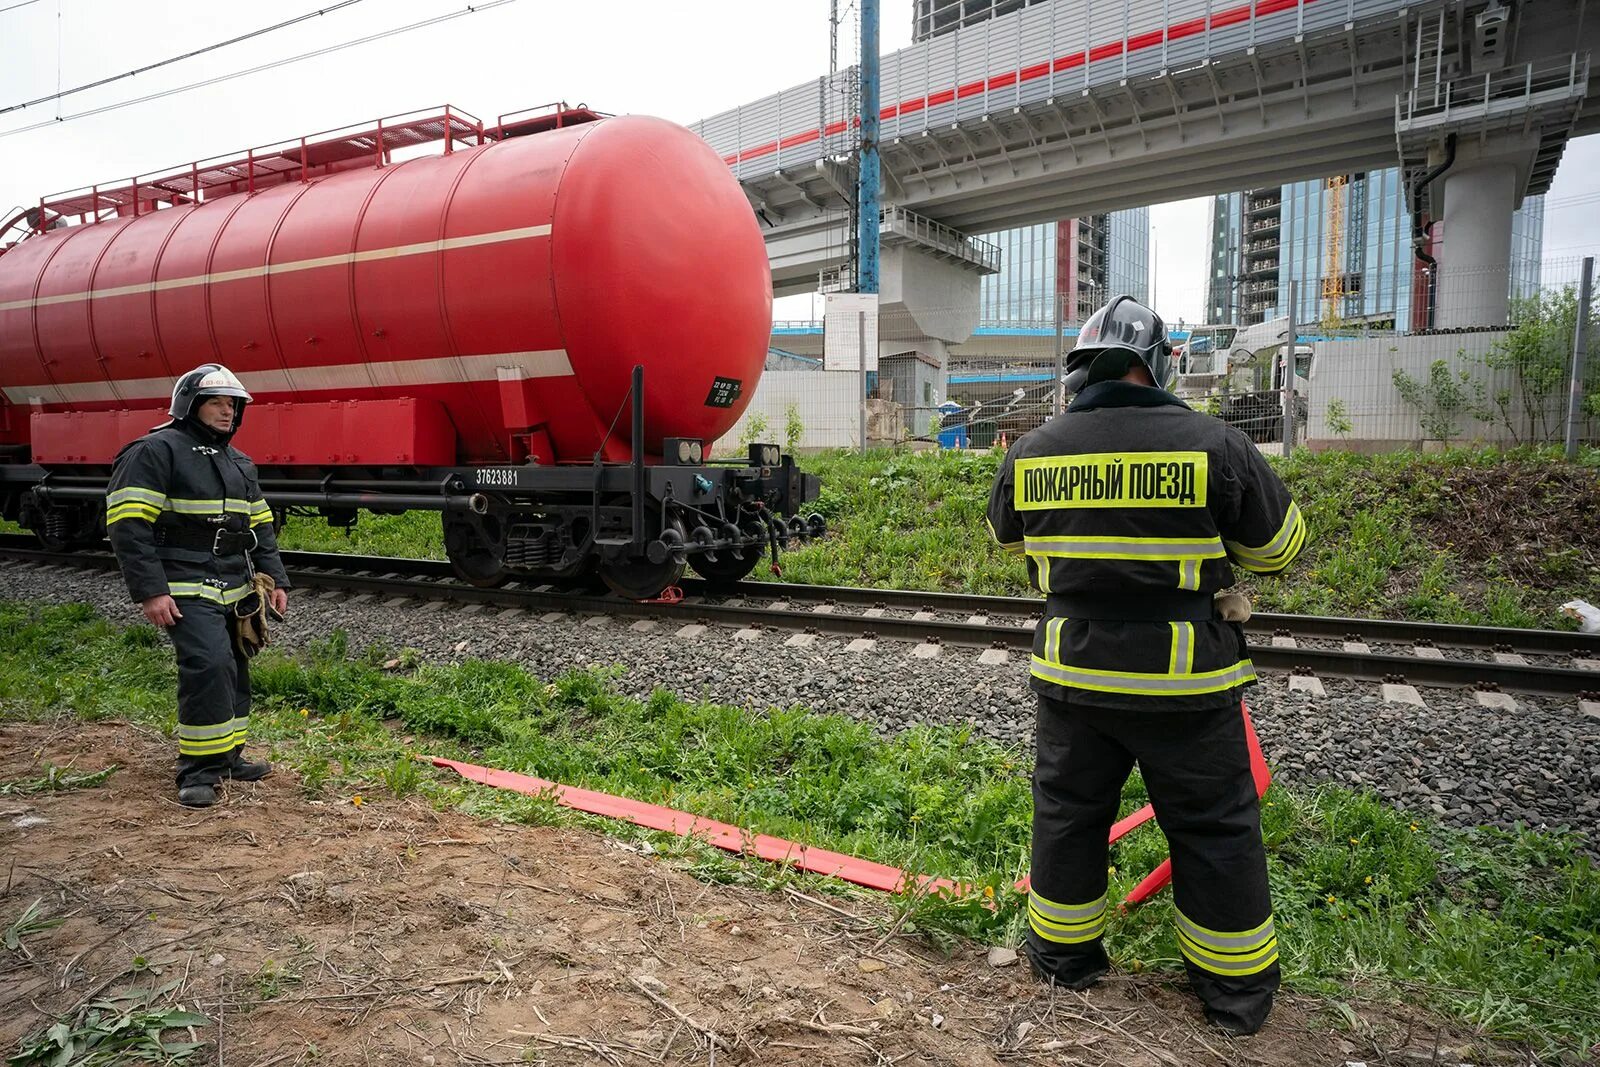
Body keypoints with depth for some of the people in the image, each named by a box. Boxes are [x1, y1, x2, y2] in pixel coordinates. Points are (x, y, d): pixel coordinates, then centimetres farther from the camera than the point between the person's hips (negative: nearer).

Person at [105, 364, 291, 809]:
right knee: (208, 666, -19)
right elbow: (128, 525, -13)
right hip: (187, 592, -8)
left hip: (235, 591, 8)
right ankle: (197, 771, -8)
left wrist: (275, 579, 13)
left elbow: (260, 526, 22)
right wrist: (150, 592, -18)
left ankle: (227, 756, 25)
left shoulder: (239, 462, 18)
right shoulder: (155, 451, -7)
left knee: (233, 671, 12)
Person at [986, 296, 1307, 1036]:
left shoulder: (1031, 453, -3)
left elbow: (1005, 533, 16)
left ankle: (1062, 956, 35)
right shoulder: (1212, 445, -13)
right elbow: (1281, 545, 0)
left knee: (1067, 813, 19)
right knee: (1214, 832, 14)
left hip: (1074, 676, 3)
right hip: (1185, 682, -2)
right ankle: (1236, 990, 29)